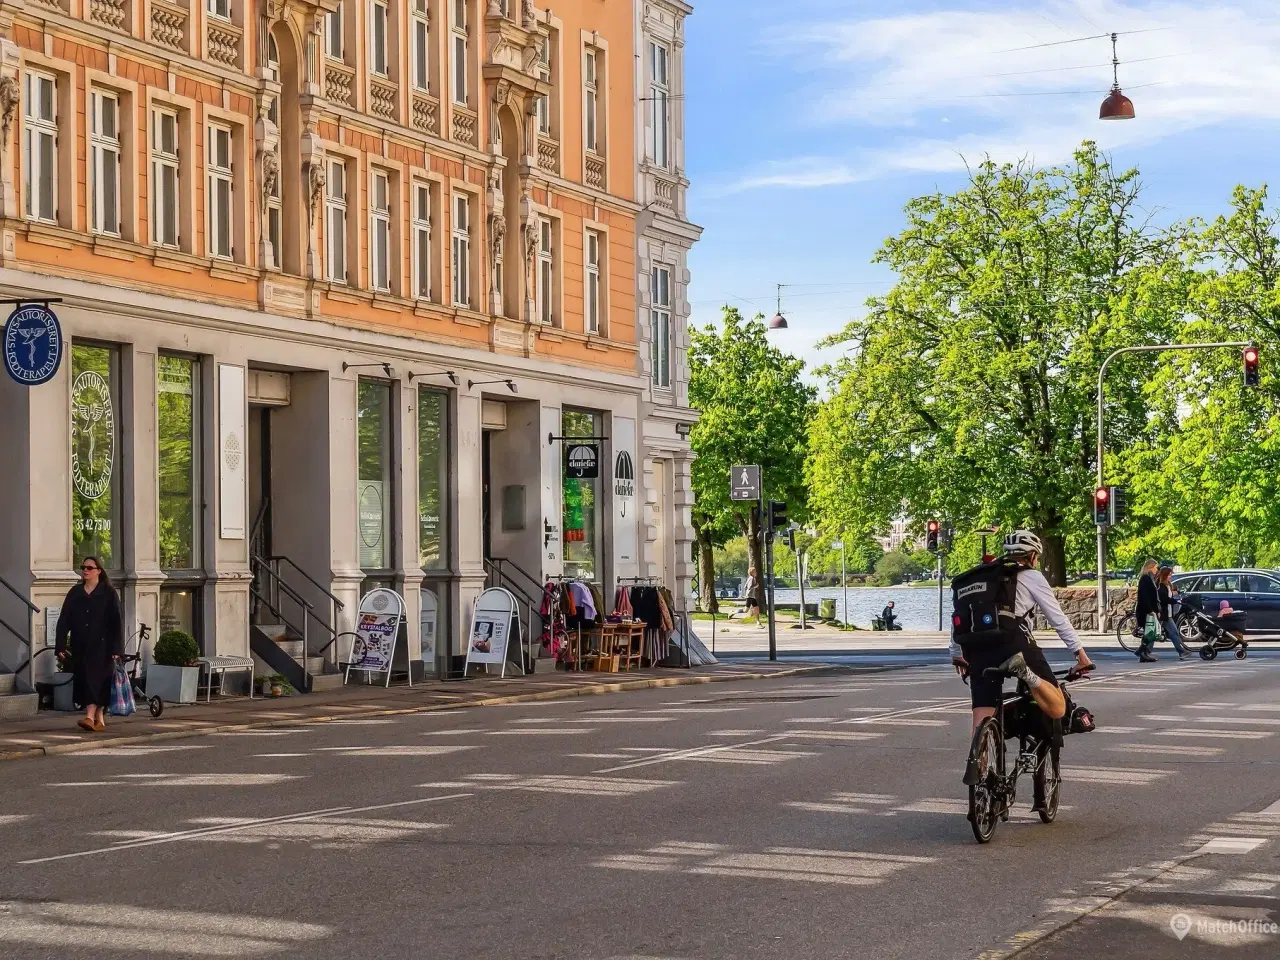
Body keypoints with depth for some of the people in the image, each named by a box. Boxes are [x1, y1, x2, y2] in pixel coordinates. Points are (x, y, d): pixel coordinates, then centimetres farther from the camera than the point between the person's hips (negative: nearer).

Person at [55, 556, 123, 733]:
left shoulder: (108, 593, -1)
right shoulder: (74, 593, 10)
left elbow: (117, 622, -4)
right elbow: (64, 620, 8)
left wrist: (116, 649, -10)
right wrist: (60, 646, 0)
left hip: (101, 645, -5)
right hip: (80, 646, 5)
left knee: (96, 679, -14)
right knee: (83, 680, 4)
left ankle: (90, 716, -23)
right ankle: (100, 719, 12)